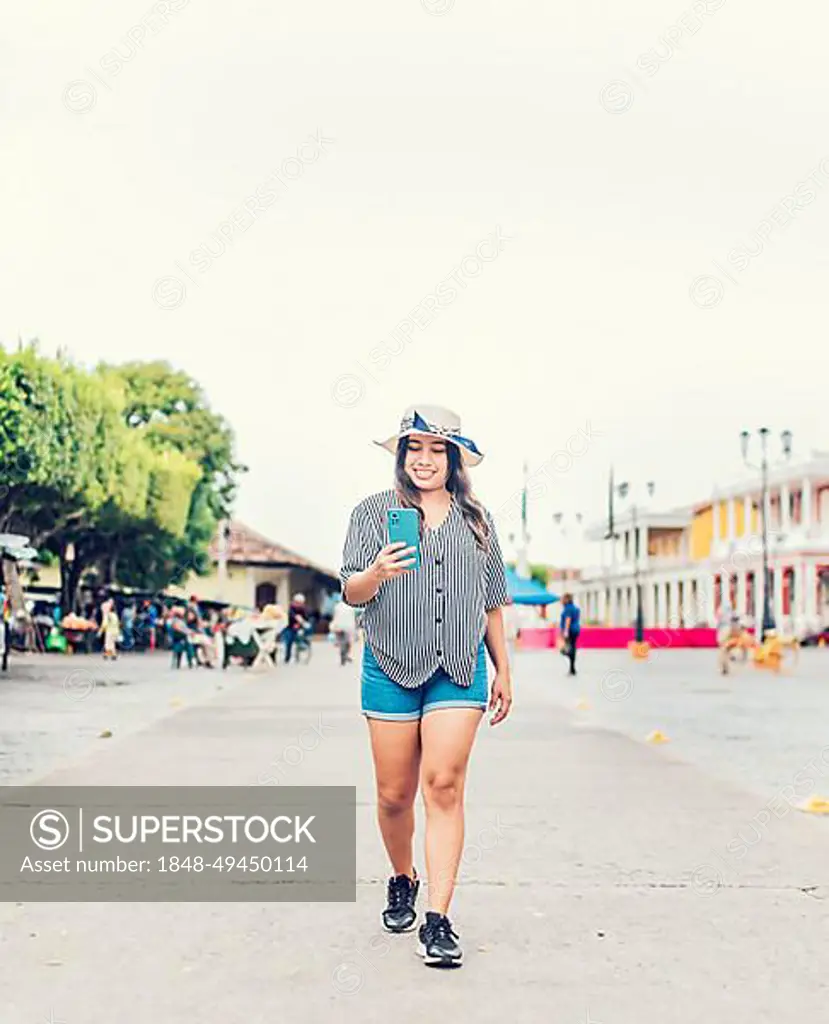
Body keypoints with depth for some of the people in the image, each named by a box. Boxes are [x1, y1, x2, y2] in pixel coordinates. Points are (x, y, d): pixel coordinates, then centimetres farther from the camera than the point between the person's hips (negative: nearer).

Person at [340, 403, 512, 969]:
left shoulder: (477, 520, 13)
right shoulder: (374, 512, 5)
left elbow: (492, 603, 18)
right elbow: (351, 592, -2)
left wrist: (504, 671, 16)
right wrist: (377, 572, -24)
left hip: (460, 669, 1)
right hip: (391, 667, 0)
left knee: (444, 785, -11)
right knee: (395, 794, 5)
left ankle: (438, 920, -9)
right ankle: (403, 880, 33)